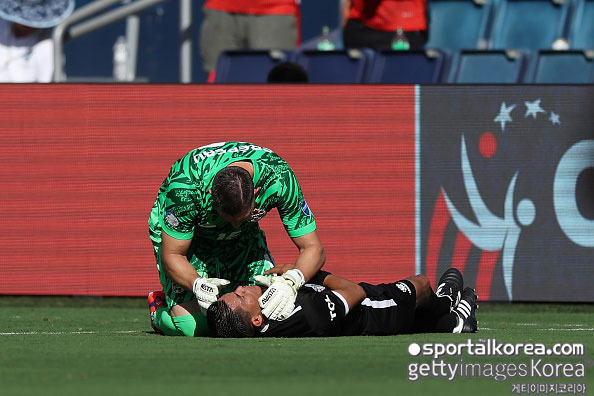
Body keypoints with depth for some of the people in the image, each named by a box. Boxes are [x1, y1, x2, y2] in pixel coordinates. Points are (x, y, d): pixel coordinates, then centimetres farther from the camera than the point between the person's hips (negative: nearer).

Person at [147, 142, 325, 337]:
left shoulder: (279, 179, -34)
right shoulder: (184, 188, -40)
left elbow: (312, 248, -27)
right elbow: (172, 255, -28)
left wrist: (290, 281, -48)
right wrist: (198, 284, -48)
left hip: (243, 235, 3)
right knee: (193, 326, -21)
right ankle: (159, 311, 13)